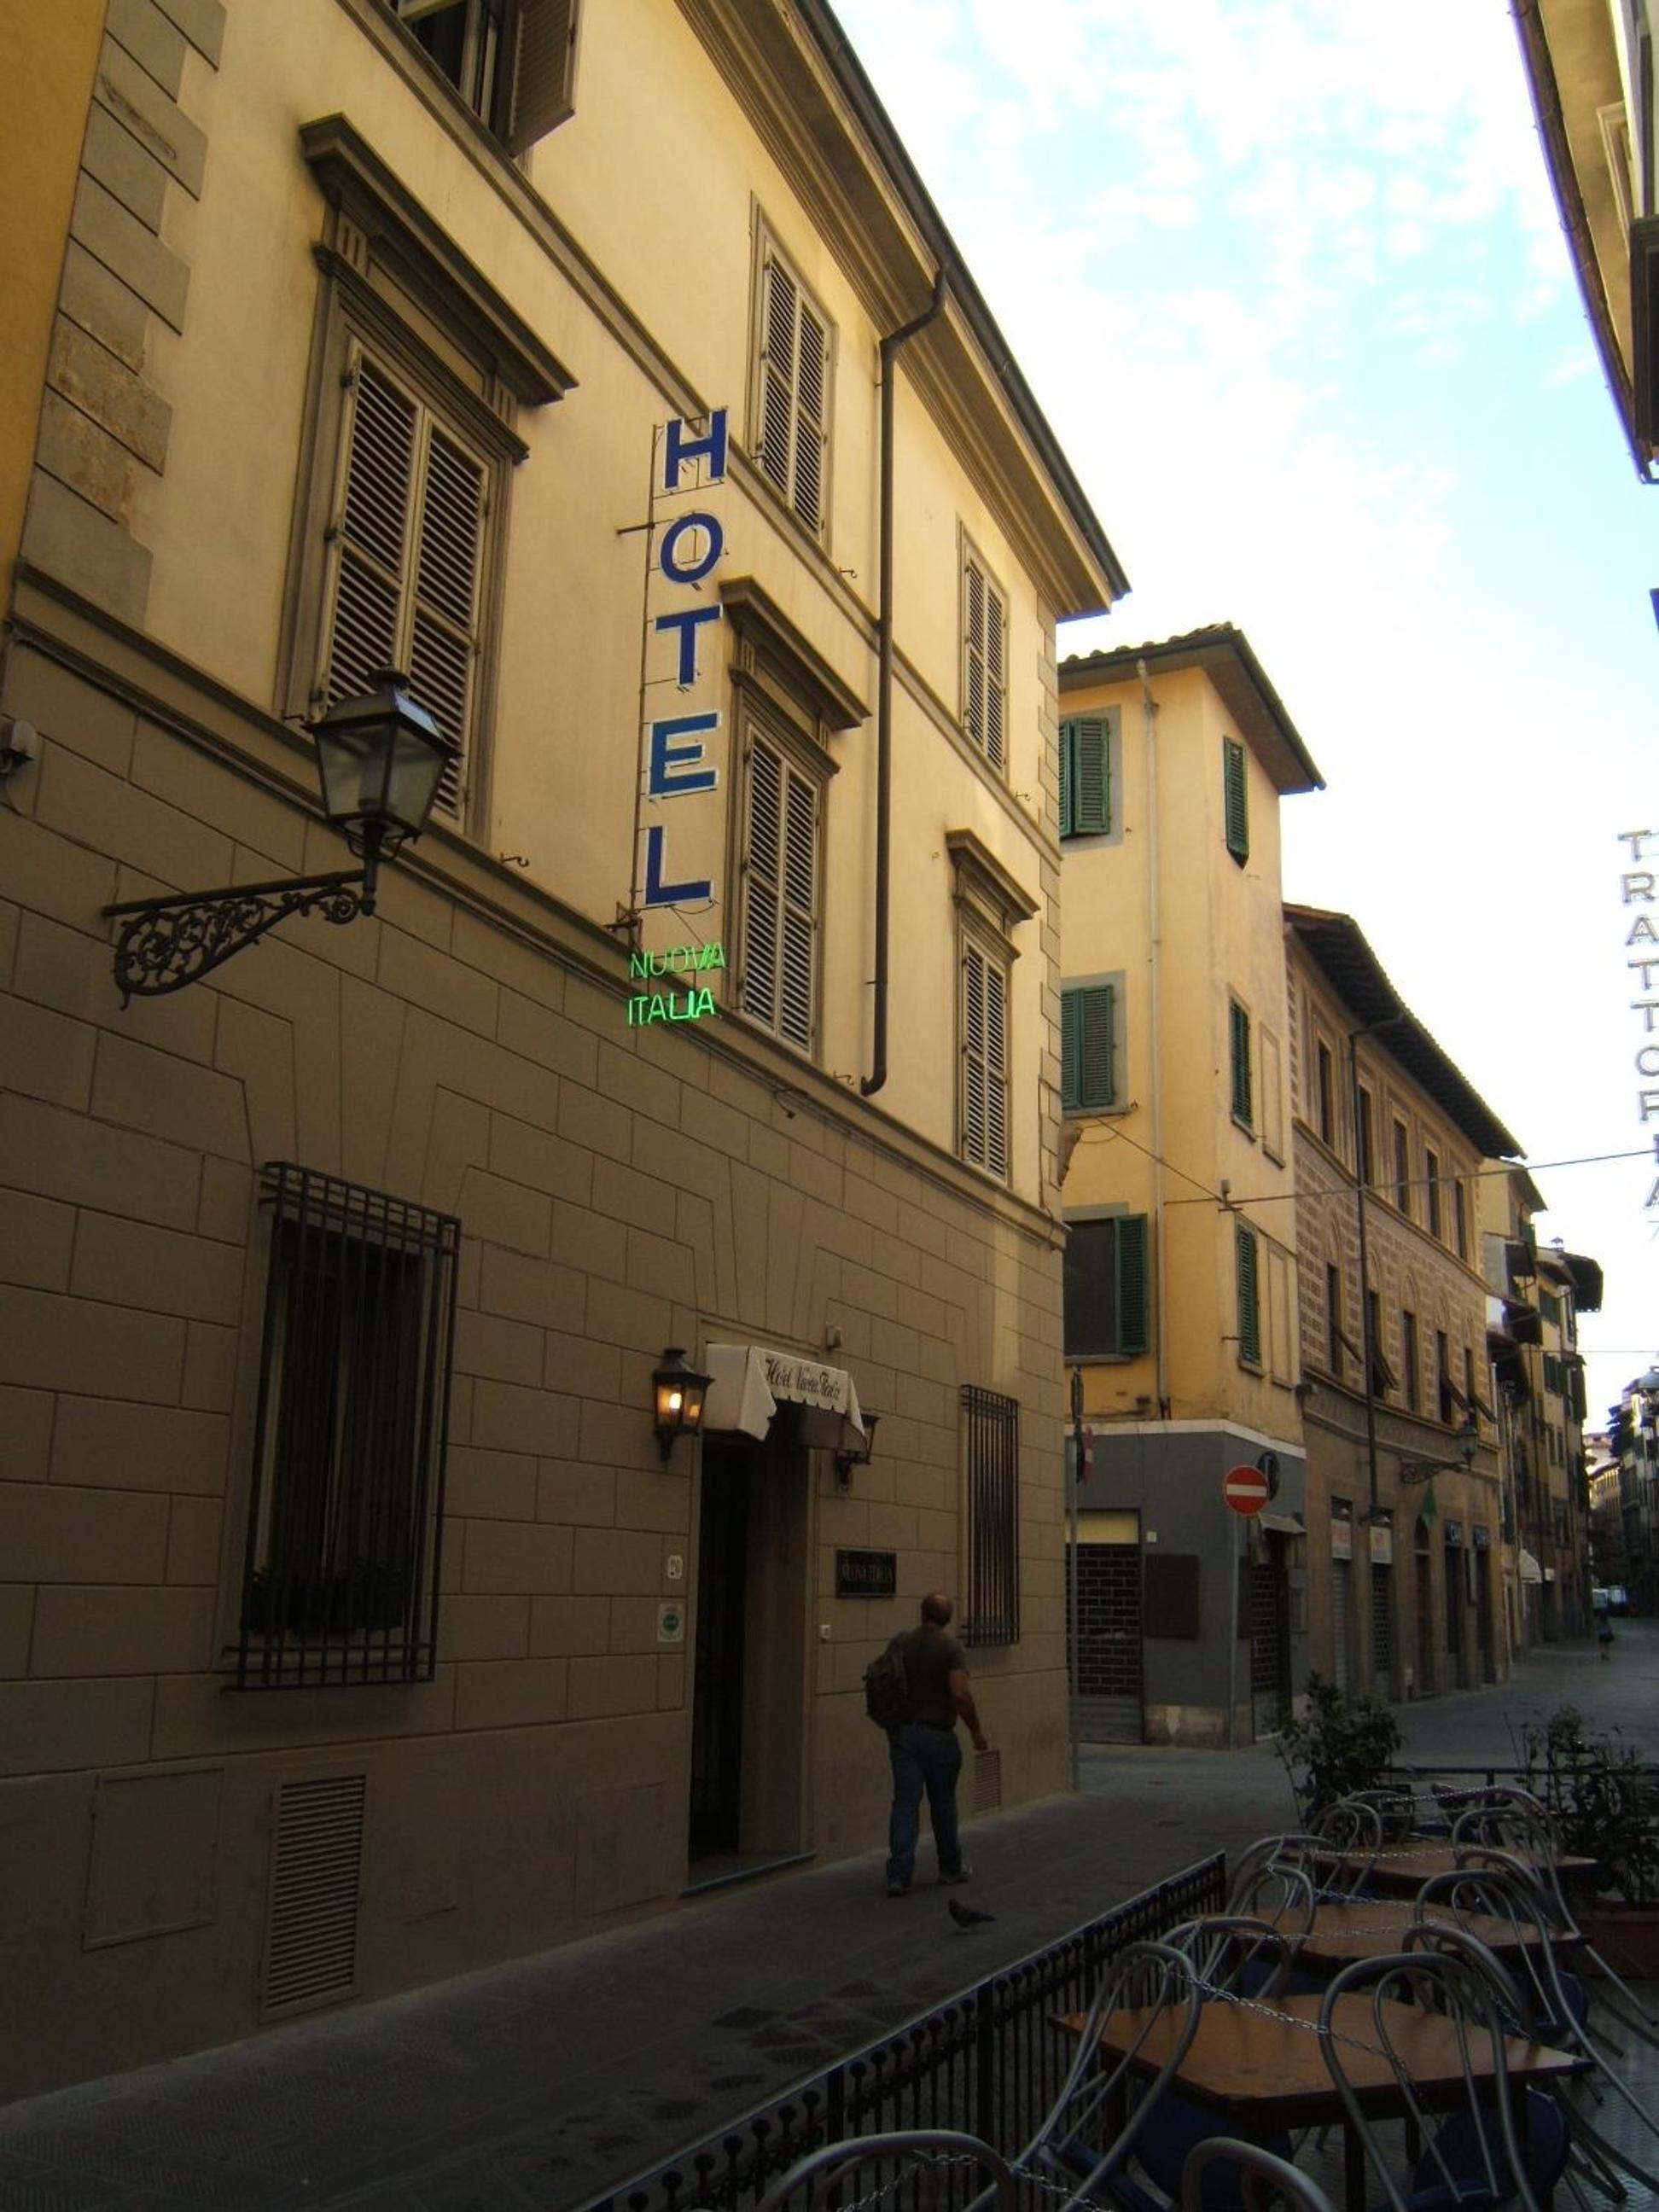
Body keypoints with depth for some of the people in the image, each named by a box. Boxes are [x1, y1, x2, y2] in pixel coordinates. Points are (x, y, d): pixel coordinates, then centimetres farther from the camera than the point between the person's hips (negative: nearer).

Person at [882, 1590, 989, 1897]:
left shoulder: (899, 1643, 2)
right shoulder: (949, 1646, -11)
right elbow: (960, 1693, -20)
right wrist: (976, 1730, -8)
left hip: (902, 1733, 3)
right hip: (938, 1735, -3)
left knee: (905, 1803, 2)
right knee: (943, 1803, 13)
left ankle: (899, 1874, -5)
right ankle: (951, 1868, 28)